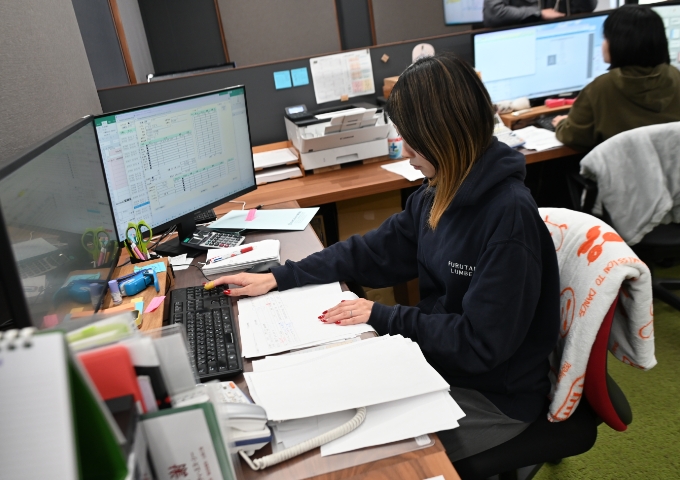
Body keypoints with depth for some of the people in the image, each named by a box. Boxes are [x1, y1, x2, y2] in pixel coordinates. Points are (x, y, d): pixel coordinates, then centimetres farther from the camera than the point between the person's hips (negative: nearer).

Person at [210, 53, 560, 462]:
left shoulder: (509, 216, -28)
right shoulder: (440, 192, -2)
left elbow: (481, 342, -26)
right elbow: (375, 251, 5)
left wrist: (380, 316, -20)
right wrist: (278, 279, 2)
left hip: (493, 395, -7)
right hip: (438, 360, 7)